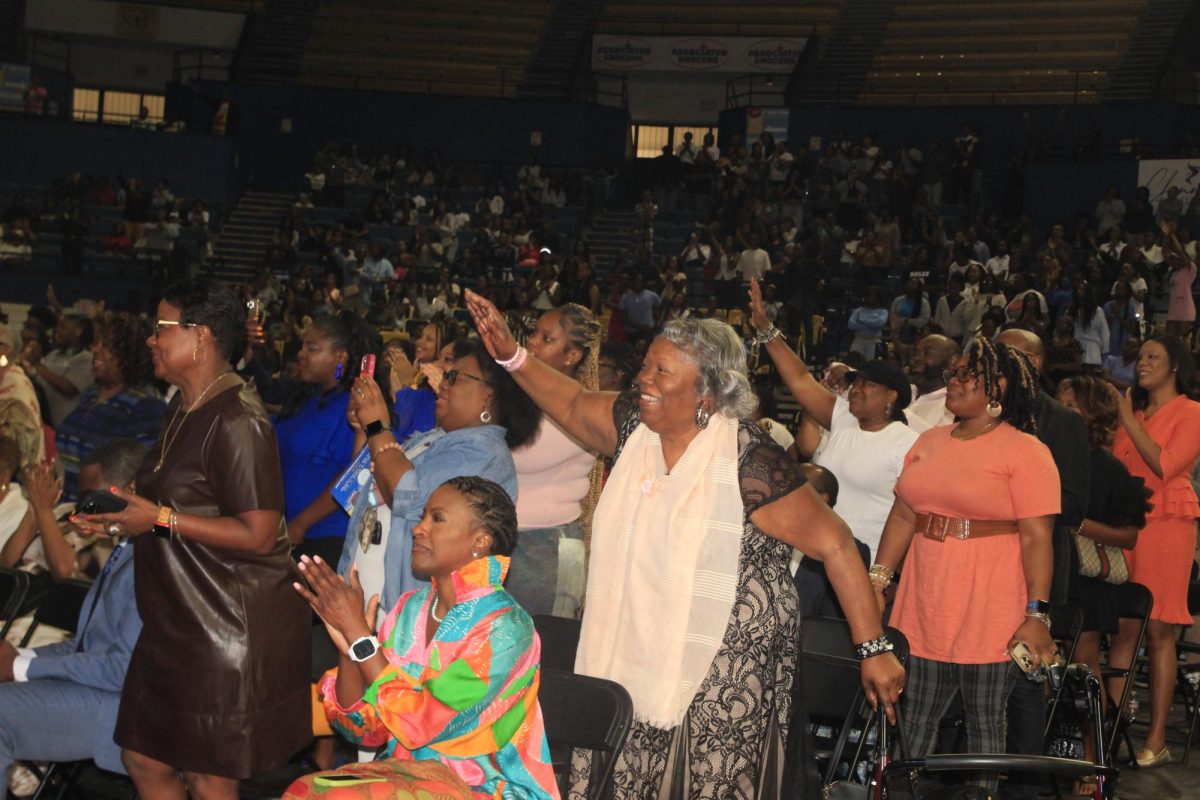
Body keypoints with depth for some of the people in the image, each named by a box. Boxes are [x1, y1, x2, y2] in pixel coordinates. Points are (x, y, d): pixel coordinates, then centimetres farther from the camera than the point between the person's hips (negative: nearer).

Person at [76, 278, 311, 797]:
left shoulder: (236, 422, -20)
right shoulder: (183, 411, 12)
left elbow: (258, 534, -24)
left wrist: (162, 519, -22)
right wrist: (121, 523, 10)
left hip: (231, 629, -10)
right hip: (178, 621, 10)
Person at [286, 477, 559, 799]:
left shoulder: (505, 627, -14)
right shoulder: (411, 608, 5)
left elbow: (419, 724, -21)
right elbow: (362, 728, 3)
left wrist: (359, 633, -19)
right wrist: (348, 645, -12)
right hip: (404, 772, 6)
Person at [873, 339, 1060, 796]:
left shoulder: (1026, 451, -8)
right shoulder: (929, 442, 11)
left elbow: (1037, 537, -12)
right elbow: (903, 515, 13)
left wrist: (1037, 615, -16)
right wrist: (877, 580, 6)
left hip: (990, 612, -5)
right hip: (925, 604, 6)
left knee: (985, 720, 6)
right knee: (916, 718, 11)